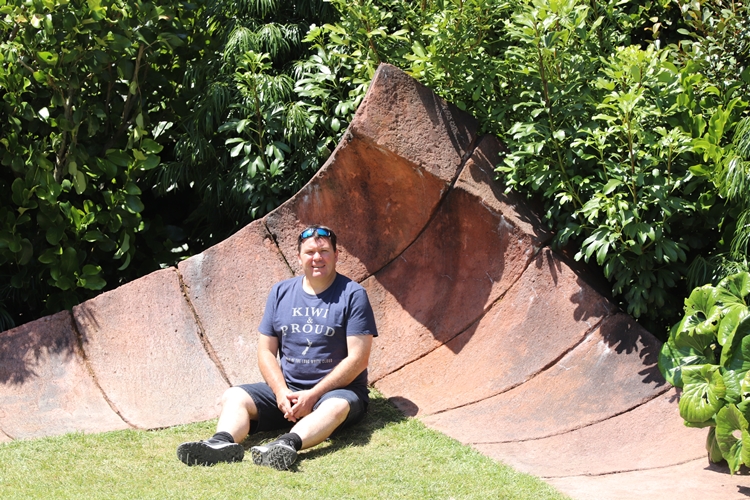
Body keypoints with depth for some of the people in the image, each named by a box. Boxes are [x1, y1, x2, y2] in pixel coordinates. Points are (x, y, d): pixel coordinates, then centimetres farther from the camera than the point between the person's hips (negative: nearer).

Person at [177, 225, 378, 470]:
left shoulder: (352, 294, -2)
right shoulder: (280, 292, 11)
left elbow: (358, 358, -9)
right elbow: (266, 351, 10)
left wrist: (313, 394, -16)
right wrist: (281, 392, -9)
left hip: (337, 388, -4)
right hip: (285, 388, 5)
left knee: (336, 406, -38)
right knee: (234, 396, -18)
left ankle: (287, 445, -62)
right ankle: (222, 443, -47)